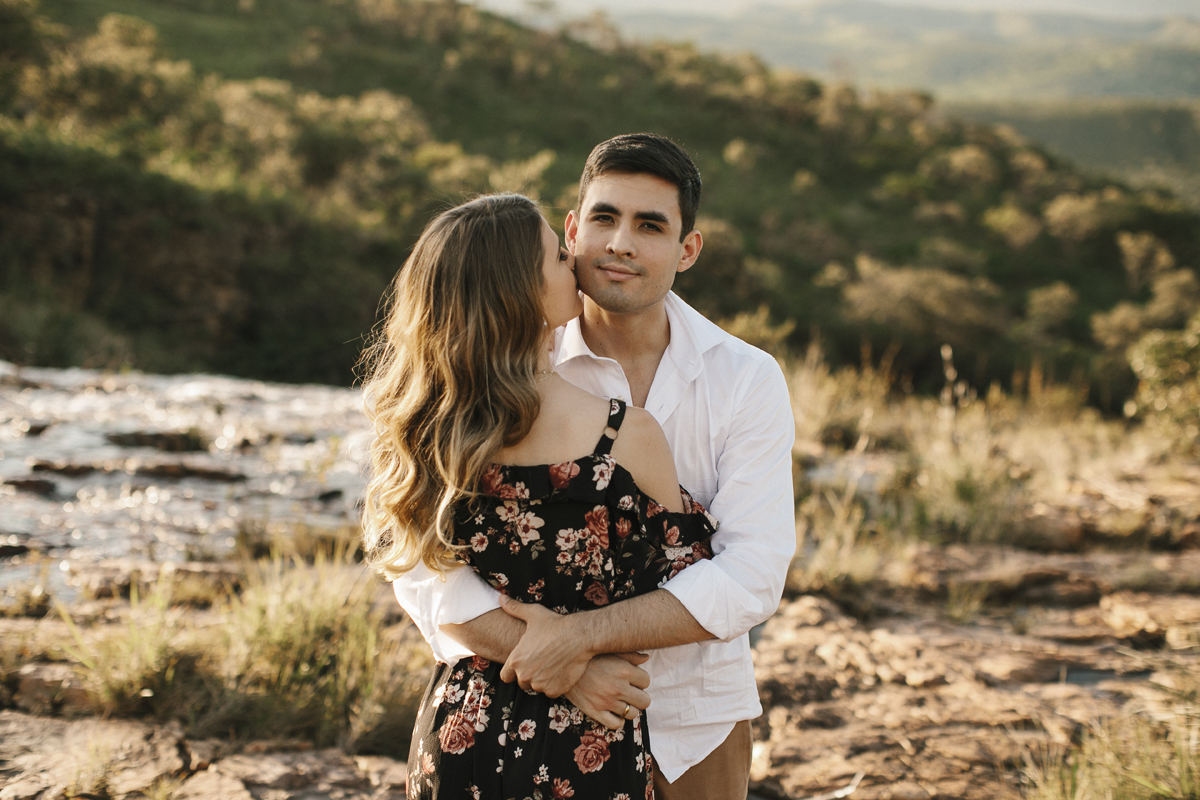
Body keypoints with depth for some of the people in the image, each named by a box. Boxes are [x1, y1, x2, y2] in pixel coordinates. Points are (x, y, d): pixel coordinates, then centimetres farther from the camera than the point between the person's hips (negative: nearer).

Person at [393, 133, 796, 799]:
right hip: (553, 724, -1)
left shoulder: (747, 379, -8)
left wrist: (580, 634, -25)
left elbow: (751, 577, -16)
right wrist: (551, 660, -27)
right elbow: (424, 566, -14)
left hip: (699, 725, 1)